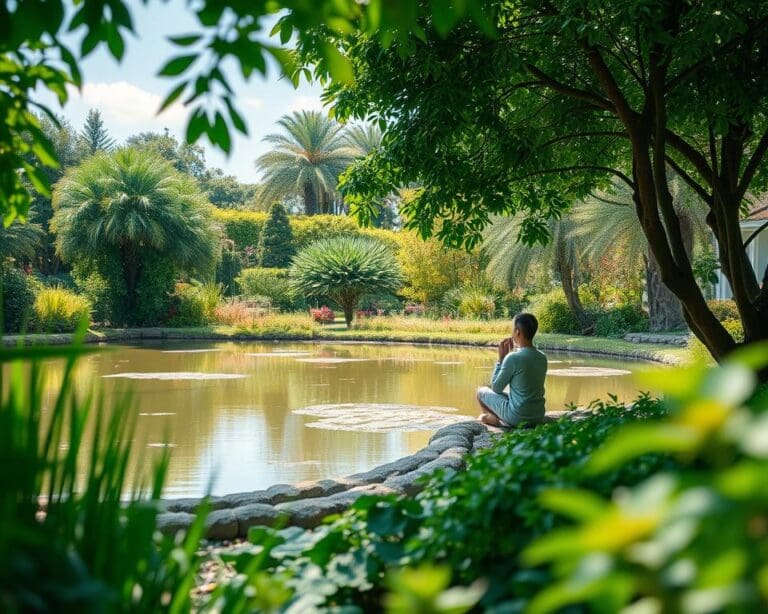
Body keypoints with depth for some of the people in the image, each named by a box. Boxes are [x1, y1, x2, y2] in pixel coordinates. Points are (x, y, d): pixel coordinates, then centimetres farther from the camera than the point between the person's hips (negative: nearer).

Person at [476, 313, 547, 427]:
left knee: (481, 390, 16)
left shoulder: (513, 358, -19)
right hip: (538, 416, 6)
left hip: (517, 417, -6)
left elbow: (496, 387, -6)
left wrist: (501, 358, -1)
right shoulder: (542, 358, 1)